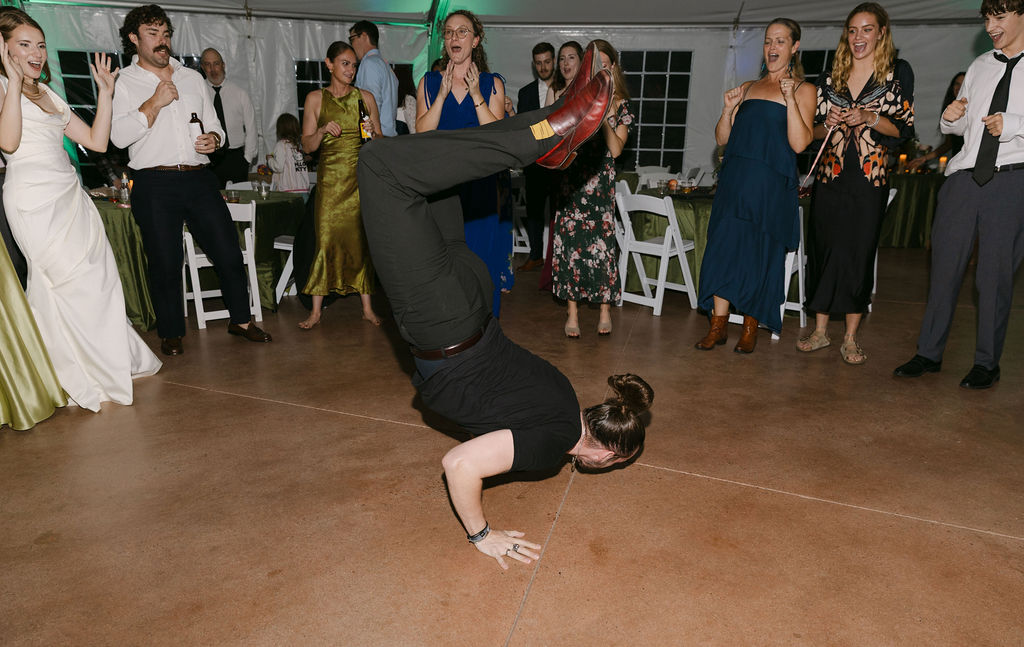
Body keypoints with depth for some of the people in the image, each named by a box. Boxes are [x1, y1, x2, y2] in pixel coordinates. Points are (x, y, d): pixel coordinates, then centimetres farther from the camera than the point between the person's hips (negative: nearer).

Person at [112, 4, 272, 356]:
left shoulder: (192, 77, 17)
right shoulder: (124, 82, 4)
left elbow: (213, 124, 21)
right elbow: (119, 136, -7)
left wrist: (213, 138, -1)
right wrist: (155, 103, -12)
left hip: (199, 179, 3)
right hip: (155, 185, -3)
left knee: (228, 251, 1)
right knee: (165, 263, 2)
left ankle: (241, 319, 17)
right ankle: (171, 334, 17)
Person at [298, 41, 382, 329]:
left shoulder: (365, 97, 11)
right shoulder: (315, 98, 7)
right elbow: (307, 145, 5)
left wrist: (373, 134, -8)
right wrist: (323, 130, -14)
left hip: (362, 176, 1)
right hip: (331, 177, -1)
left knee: (362, 240, 0)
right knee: (326, 239, -5)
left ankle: (367, 307, 8)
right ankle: (316, 310, 2)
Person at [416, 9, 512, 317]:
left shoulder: (492, 84, 5)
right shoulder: (429, 82, 8)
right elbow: (422, 131, -4)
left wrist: (476, 94, -13)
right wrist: (442, 93, -12)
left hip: (480, 184, -1)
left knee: (480, 250, 3)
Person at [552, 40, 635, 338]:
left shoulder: (619, 104, 7)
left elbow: (616, 149, -3)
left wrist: (603, 116, -11)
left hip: (601, 180, -1)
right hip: (571, 177, 1)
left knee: (602, 240, -5)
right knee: (569, 240, -2)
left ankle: (605, 310, 10)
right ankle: (572, 312, 7)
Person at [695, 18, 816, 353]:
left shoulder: (803, 89, 4)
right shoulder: (748, 88, 18)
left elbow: (799, 143, -9)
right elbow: (722, 138, 16)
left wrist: (789, 98, -13)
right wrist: (728, 108, 0)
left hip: (771, 184, -4)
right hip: (734, 180, 4)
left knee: (760, 254, 0)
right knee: (724, 247, -1)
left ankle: (750, 328, 13)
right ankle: (718, 325, 7)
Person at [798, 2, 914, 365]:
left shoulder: (898, 72, 5)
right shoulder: (830, 80, 12)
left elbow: (905, 129, 1)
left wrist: (870, 119, -15)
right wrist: (828, 124, -7)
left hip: (869, 181, -2)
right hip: (830, 177, 3)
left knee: (859, 254, -2)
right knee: (823, 250, 2)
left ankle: (850, 339, 8)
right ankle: (820, 331, 14)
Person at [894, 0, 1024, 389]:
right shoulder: (980, 66, 17)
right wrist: (951, 119, 1)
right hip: (964, 177, 4)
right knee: (944, 266, 5)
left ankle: (987, 363, 14)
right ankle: (929, 353, 15)